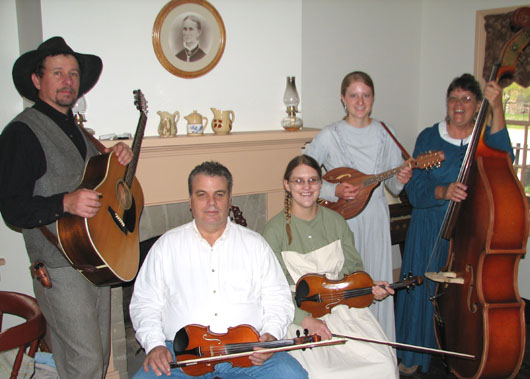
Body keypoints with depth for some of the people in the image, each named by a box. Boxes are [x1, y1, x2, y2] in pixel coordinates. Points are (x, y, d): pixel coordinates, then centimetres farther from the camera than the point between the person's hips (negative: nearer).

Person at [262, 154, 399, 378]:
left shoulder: (336, 221, 6)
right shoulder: (275, 230, -7)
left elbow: (353, 269, 14)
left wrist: (369, 287, -7)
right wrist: (306, 320, -22)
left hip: (342, 305, 4)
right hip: (298, 314, -3)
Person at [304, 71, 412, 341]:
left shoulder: (385, 135, 6)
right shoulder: (329, 136, -4)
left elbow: (394, 186, 11)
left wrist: (401, 180, -11)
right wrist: (334, 191, -17)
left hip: (376, 220, 3)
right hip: (342, 220, -3)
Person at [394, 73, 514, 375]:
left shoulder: (485, 137, 3)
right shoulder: (429, 138, 2)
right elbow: (415, 191, -6)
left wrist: (498, 111, -27)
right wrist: (443, 191, -27)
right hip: (431, 230, 0)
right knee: (424, 290, 6)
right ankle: (416, 354, 28)